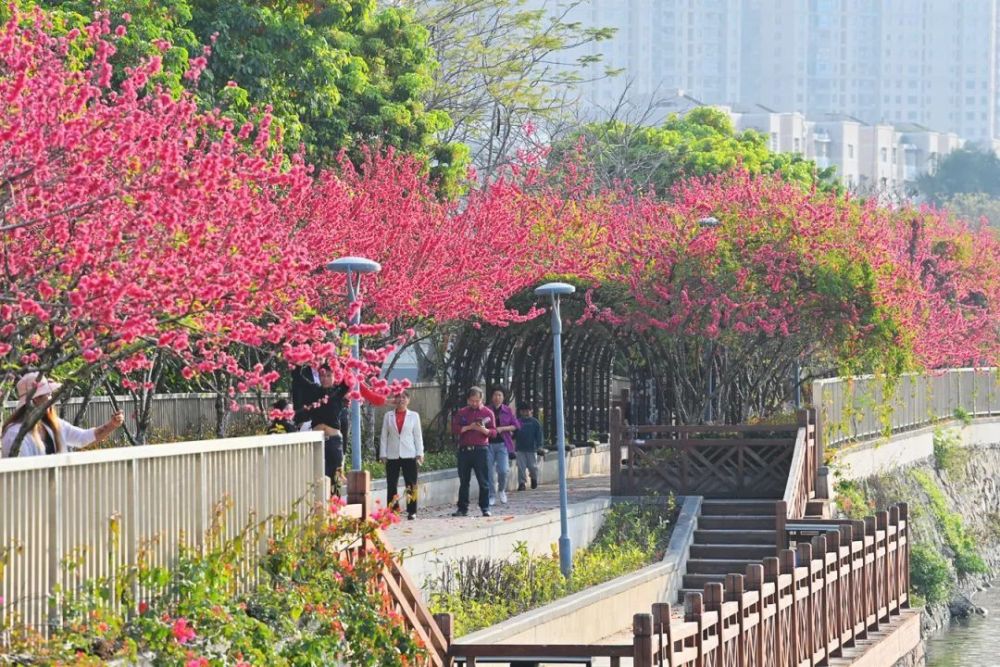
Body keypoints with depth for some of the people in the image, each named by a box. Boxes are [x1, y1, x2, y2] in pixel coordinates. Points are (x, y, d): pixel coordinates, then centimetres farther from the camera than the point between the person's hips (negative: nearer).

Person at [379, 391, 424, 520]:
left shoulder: (414, 416, 8)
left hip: (409, 455, -1)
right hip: (392, 455, 1)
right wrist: (383, 454, 0)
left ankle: (411, 512, 4)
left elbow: (418, 436, 7)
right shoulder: (388, 416, 8)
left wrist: (420, 454, 0)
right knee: (391, 485, 0)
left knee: (411, 485, -1)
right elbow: (384, 436, 7)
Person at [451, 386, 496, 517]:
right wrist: (468, 428, -11)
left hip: (480, 449, -2)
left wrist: (484, 430, -17)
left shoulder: (487, 412, 7)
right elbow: (454, 429, 3)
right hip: (464, 450, 2)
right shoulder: (461, 413, 12)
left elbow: (494, 432, 4)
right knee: (464, 481, 6)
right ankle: (463, 508, 10)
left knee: (483, 481, -4)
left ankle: (485, 508, 0)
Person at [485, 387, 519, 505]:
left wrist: (502, 429, -9)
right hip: (489, 443, 0)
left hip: (502, 443, 0)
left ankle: (501, 490, 17)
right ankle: (492, 496, 10)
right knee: (490, 471, -1)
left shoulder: (508, 410, 6)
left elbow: (515, 425, 4)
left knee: (503, 470, -10)